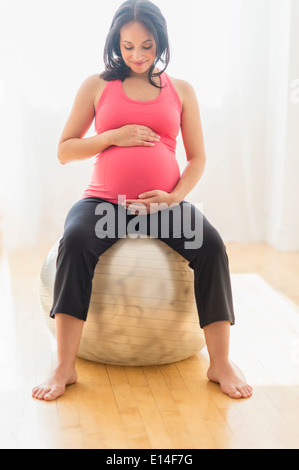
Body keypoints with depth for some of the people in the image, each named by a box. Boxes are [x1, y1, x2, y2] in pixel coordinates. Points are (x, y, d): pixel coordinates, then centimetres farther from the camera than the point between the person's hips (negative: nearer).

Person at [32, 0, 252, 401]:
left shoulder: (181, 90, 14)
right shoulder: (97, 86, 11)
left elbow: (197, 157, 11)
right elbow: (65, 150, 9)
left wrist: (176, 196, -9)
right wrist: (115, 136, -7)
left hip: (164, 202, 1)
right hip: (104, 200, -1)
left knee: (210, 244, -28)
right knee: (75, 240, -33)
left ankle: (221, 364, -21)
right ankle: (64, 368, -30)